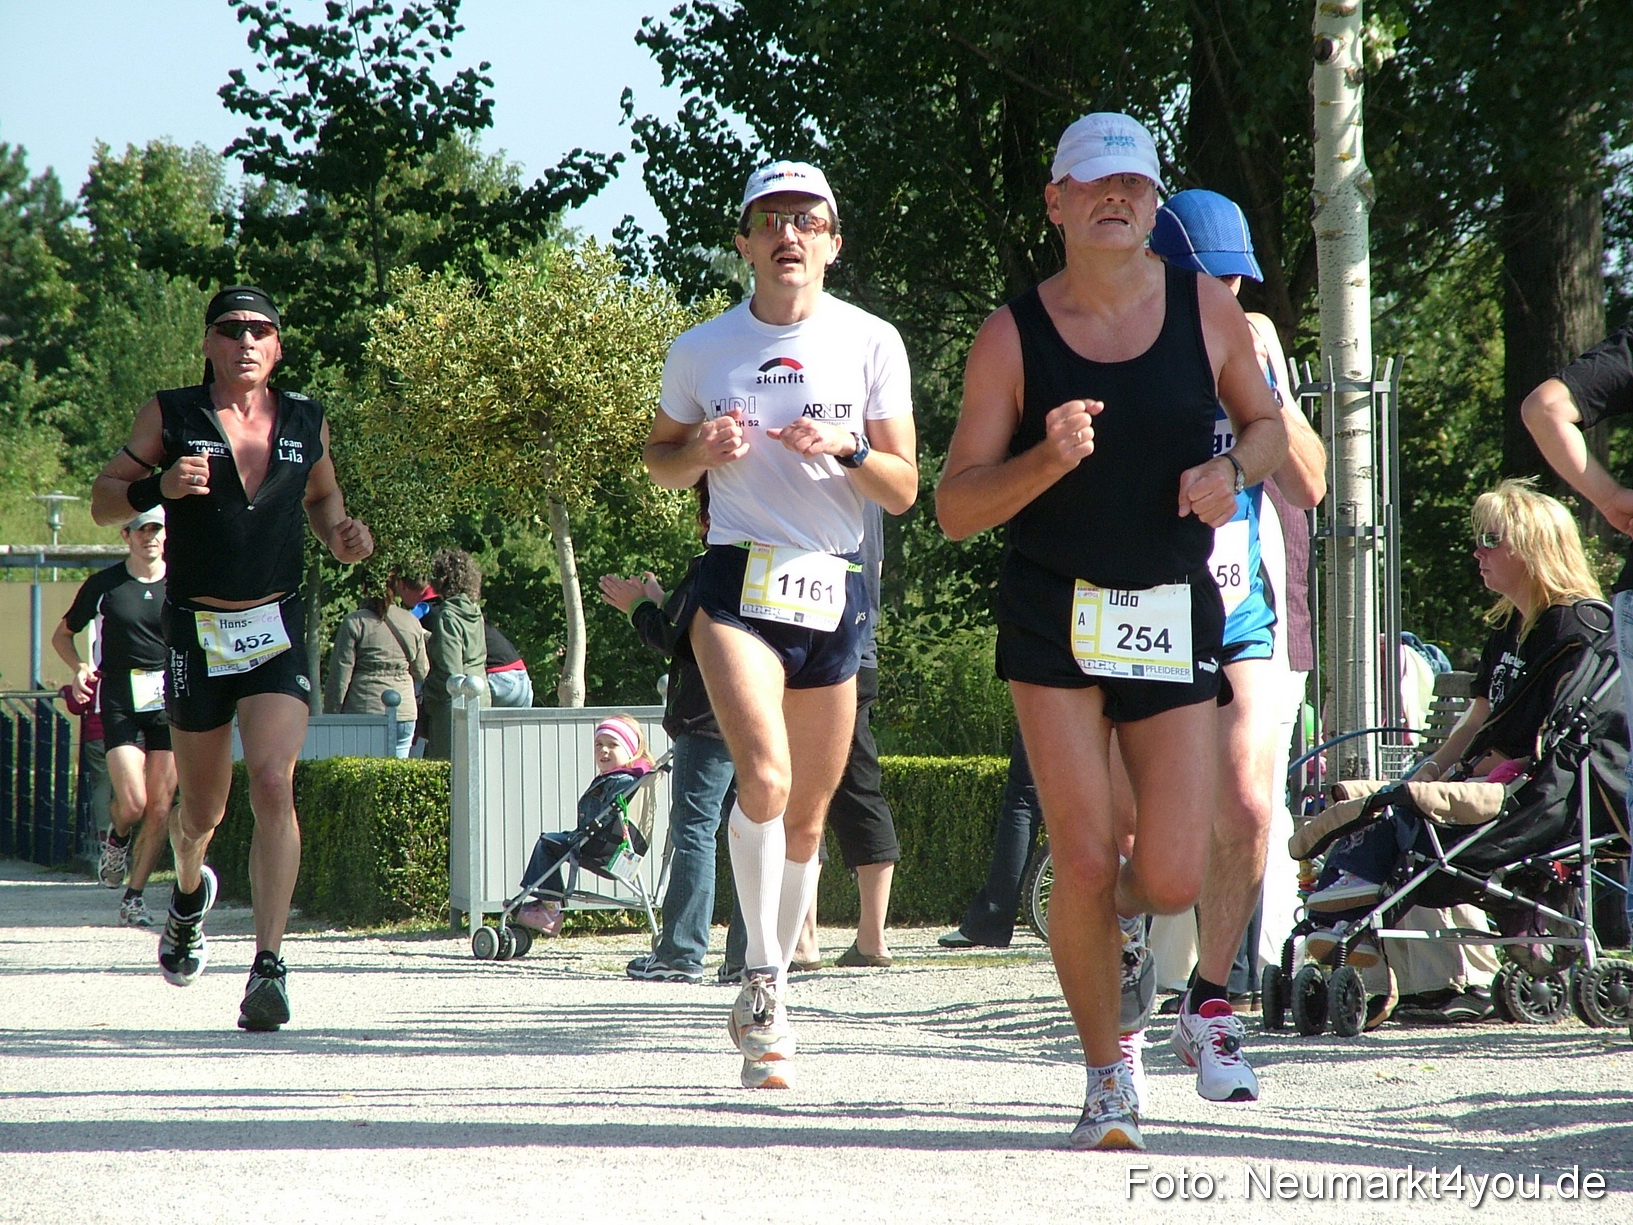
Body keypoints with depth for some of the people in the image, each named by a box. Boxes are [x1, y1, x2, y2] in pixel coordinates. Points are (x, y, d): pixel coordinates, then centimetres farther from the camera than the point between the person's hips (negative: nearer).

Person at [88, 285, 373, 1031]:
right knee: (203, 808, 11)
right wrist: (158, 487, -19)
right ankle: (190, 894, 47)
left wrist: (341, 537, 3)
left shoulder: (307, 423, 7)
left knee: (273, 786, -19)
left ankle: (269, 965, -21)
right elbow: (103, 501, 1)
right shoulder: (172, 416, 0)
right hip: (196, 633, 0)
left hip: (278, 632, 0)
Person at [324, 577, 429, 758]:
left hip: (362, 711, -4)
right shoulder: (412, 623, 7)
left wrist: (332, 709, 2)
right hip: (404, 712, 4)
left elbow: (340, 673, -5)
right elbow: (421, 672, 16)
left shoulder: (354, 623, -5)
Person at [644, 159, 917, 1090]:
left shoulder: (872, 344, 2)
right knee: (765, 778, -24)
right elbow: (661, 459, 18)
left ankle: (771, 998, 26)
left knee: (807, 816, 8)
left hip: (834, 592, 2)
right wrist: (702, 452, -5)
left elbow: (905, 491, 3)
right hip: (738, 583, -1)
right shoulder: (702, 351, 4)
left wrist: (847, 449, -17)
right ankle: (763, 983, -13)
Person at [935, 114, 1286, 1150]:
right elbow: (956, 509, -4)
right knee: (1083, 862, -11)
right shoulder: (1013, 335, -3)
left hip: (1176, 616, 1)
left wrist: (1232, 471, -6)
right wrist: (1047, 459, -22)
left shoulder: (1208, 309, 2)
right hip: (1054, 616, -1)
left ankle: (1115, 902, 31)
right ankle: (1109, 1069, 9)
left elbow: (1267, 424, 17)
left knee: (1173, 882, -7)